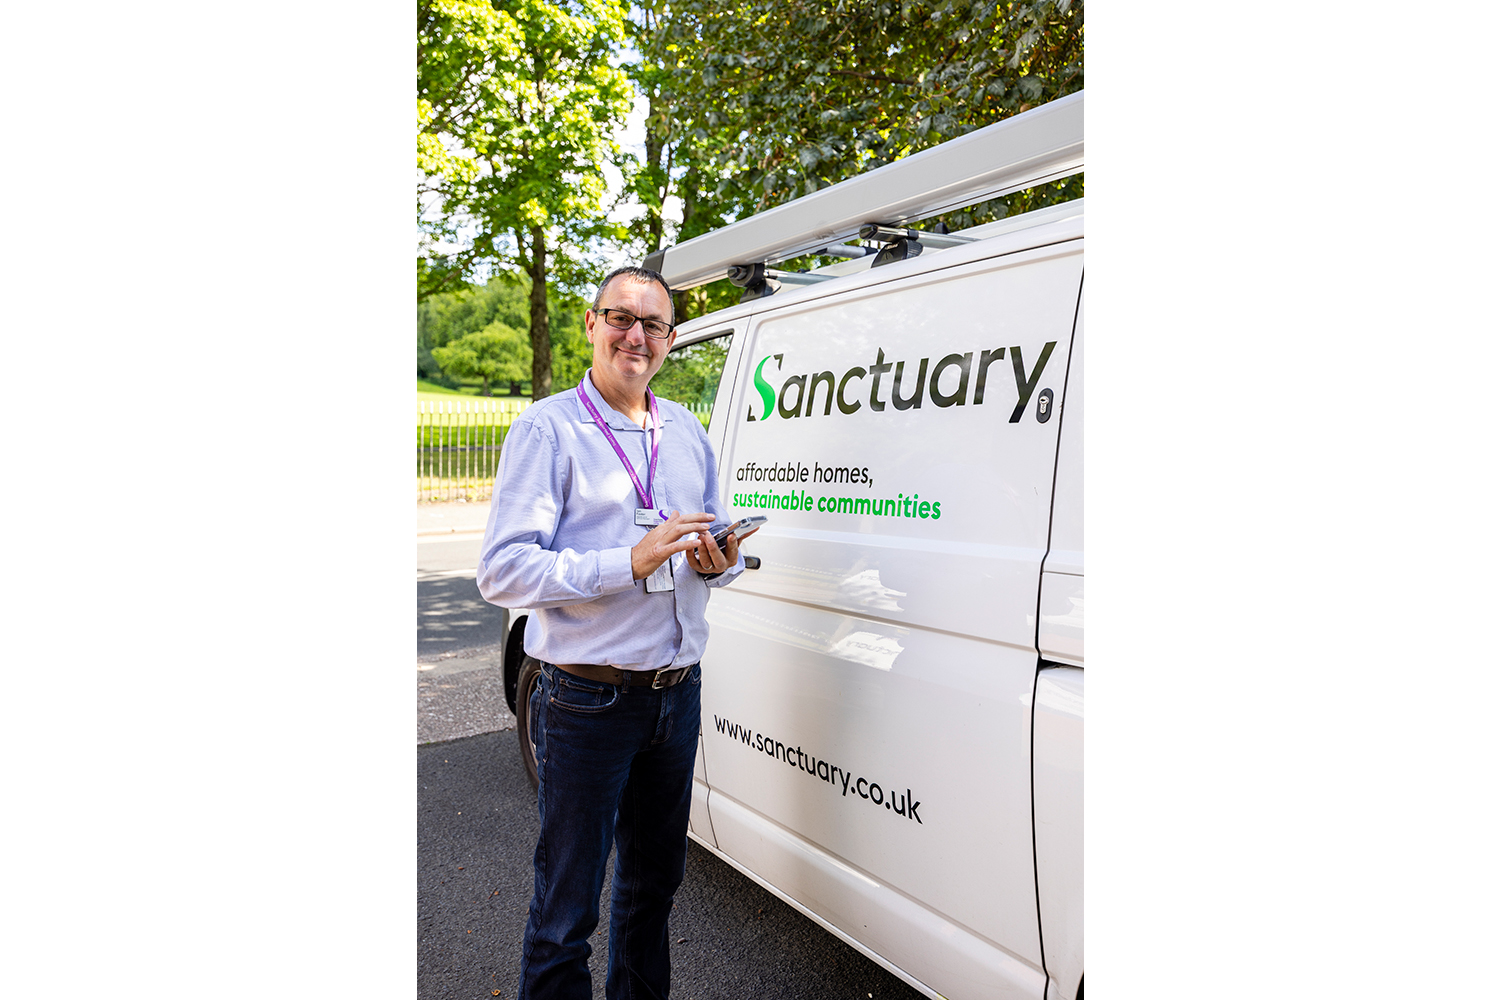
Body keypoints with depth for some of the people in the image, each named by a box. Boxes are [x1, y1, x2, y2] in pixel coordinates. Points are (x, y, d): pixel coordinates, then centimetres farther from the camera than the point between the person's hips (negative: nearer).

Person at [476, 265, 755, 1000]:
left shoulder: (687, 431, 11)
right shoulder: (547, 428, -8)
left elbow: (717, 549, 17)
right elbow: (501, 571, -17)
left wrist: (719, 562, -8)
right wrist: (630, 562, -26)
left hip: (677, 693, 6)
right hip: (586, 701, -6)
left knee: (654, 881, 23)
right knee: (565, 911, 6)